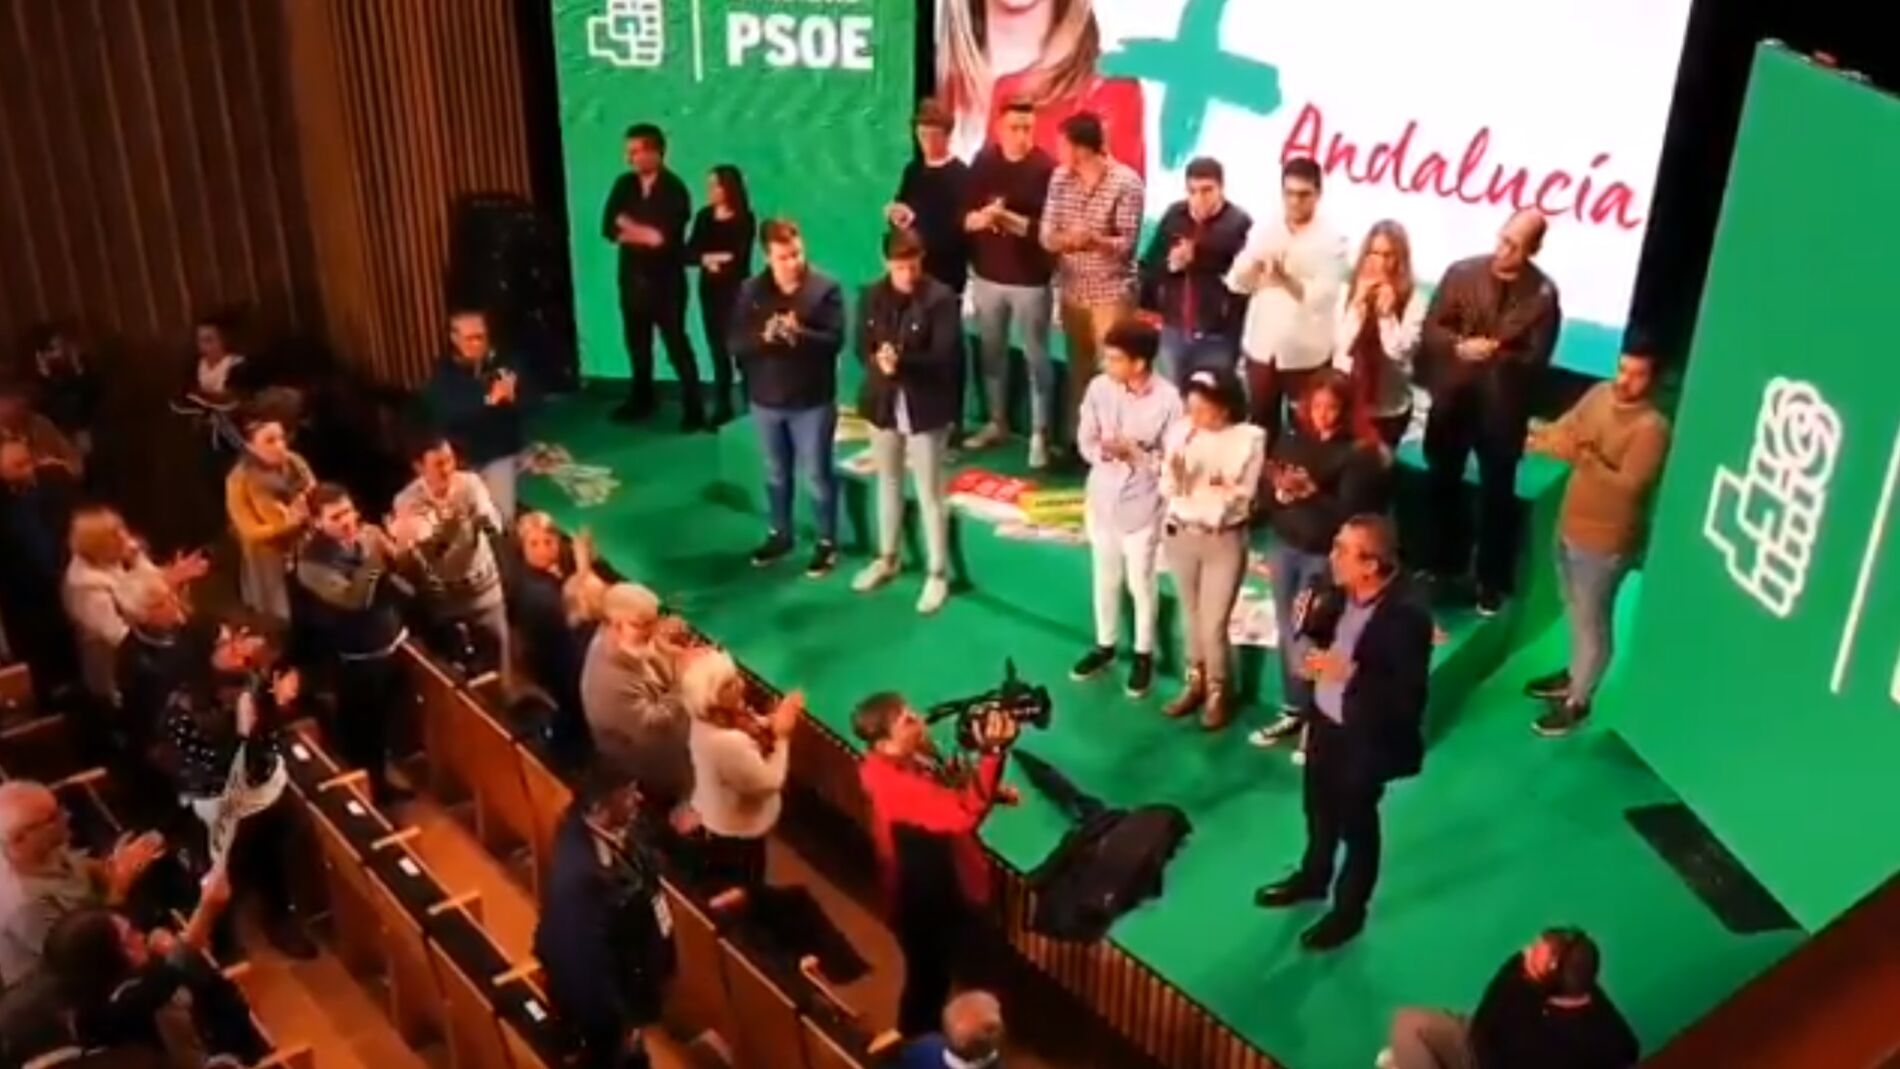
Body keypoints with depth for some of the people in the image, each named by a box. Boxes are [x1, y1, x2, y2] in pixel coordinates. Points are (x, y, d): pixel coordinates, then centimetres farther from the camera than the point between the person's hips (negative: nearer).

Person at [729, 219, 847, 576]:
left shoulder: (825, 288, -11)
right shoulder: (751, 291, -2)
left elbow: (835, 340, -16)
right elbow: (734, 342, -6)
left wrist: (800, 334, -34)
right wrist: (763, 336, -27)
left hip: (812, 401, -3)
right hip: (766, 399, 4)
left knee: (817, 474, 6)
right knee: (776, 473, 18)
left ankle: (827, 542, 20)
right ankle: (780, 534, 36)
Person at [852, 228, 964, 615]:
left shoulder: (941, 298, -14)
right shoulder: (871, 296, 1)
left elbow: (945, 357, -18)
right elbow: (861, 347, 2)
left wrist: (902, 361, -33)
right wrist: (877, 361, -21)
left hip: (925, 407, -5)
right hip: (883, 402, 5)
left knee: (929, 493, 3)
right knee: (888, 483, 20)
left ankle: (937, 574, 16)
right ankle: (887, 559, 38)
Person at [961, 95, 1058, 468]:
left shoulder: (1047, 168, -11)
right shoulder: (983, 162, 2)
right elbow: (963, 215, 2)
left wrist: (1012, 221, -26)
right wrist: (978, 218, -20)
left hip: (1031, 279, -4)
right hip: (986, 275, 5)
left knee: (1036, 357, 3)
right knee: (991, 351, 16)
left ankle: (1039, 435, 10)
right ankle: (996, 423, 32)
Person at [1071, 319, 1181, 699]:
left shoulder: (1168, 399, -20)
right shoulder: (1099, 388, -10)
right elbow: (1085, 442, -1)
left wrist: (1135, 453, -28)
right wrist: (1104, 451, -23)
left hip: (1142, 503, -4)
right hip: (1102, 497, 4)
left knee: (1141, 584, 11)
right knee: (1106, 578, 21)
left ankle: (1143, 655, 31)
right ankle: (1105, 645, 40)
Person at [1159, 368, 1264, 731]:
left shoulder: (1250, 439, -15)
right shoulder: (1180, 432, -8)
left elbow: (1241, 501, -14)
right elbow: (1167, 490, -6)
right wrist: (1175, 478, -27)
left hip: (1224, 540, -3)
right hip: (1179, 534, 3)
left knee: (1213, 623, 1)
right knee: (1191, 615, 18)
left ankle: (1218, 692, 22)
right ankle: (1196, 682, 36)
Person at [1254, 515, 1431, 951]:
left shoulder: (1406, 616, -31)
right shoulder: (1336, 589, -10)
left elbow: (1407, 697, -28)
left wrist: (1350, 674, -34)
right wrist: (1306, 625, -16)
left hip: (1365, 737, -7)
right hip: (1324, 721, 7)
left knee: (1356, 823, 16)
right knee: (1319, 807, 28)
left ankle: (1349, 910, 39)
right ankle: (1313, 878, 54)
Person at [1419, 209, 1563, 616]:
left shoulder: (1543, 294, -8)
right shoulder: (1462, 272, -4)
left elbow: (1535, 359, -9)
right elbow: (1431, 327, -4)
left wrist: (1496, 354, -27)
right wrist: (1459, 346, -23)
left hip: (1502, 407, -2)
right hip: (1453, 397, 3)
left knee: (1497, 495, 9)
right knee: (1443, 484, 18)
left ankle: (1492, 582, 23)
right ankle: (1444, 564, 38)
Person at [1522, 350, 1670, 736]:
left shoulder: (1652, 427, -25)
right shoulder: (1600, 393, -2)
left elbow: (1629, 485, -30)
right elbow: (1567, 427, 7)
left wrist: (1587, 459, -42)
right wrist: (1544, 439, -16)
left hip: (1605, 539, -8)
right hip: (1570, 523, 8)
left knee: (1591, 620, 7)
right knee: (1575, 610, 26)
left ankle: (1577, 701, 23)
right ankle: (1575, 673, 46)